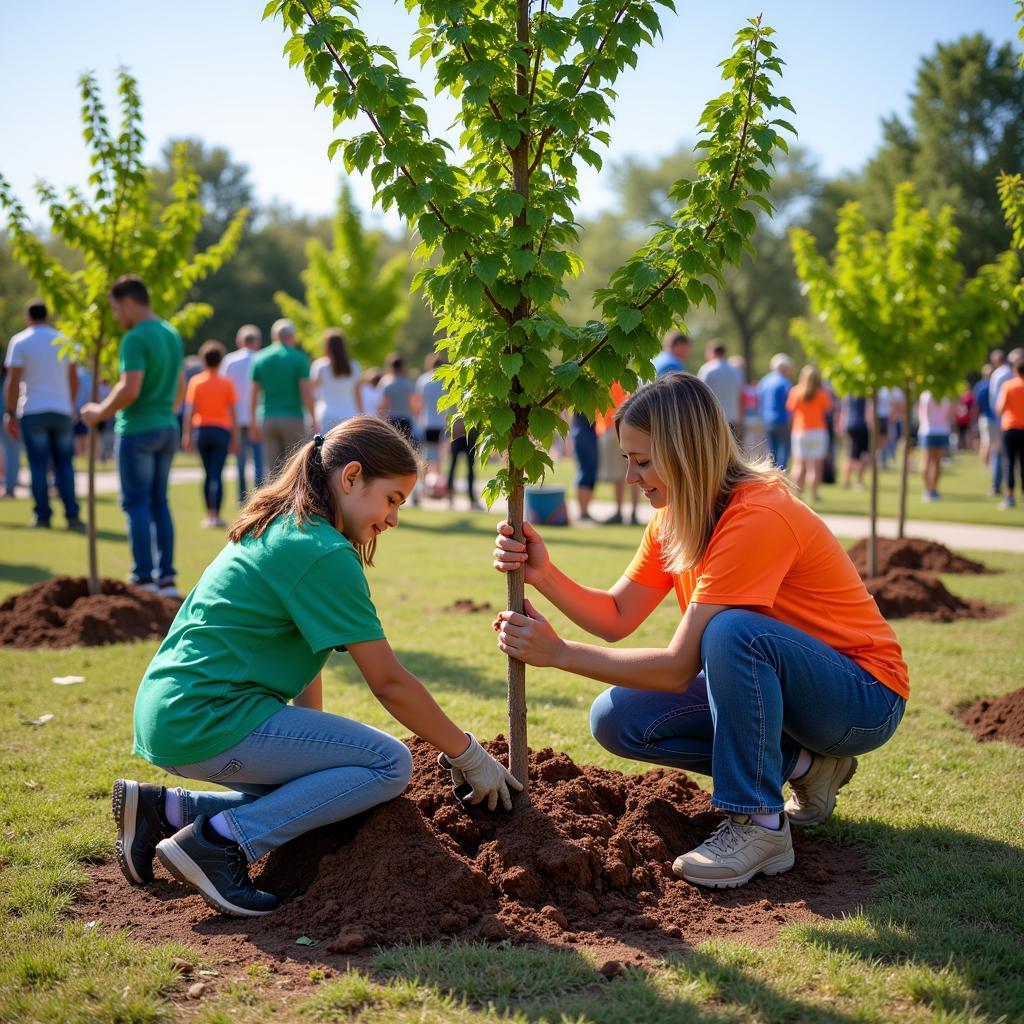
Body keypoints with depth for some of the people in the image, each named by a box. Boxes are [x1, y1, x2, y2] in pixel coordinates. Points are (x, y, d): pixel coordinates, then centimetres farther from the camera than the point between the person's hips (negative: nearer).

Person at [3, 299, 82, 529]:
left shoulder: (20, 341, -2)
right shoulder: (63, 340, 8)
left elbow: (13, 381, -8)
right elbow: (74, 379, 12)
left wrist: (10, 413, -3)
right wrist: (72, 406, 24)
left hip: (32, 412, -3)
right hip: (62, 411, 3)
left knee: (39, 465, 1)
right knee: (64, 464, 7)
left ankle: (42, 516, 0)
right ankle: (72, 515, 1)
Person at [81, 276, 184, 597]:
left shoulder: (135, 339, -15)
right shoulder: (172, 335, 11)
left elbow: (130, 390, -23)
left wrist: (99, 413, -10)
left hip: (137, 429, -8)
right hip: (167, 427, 8)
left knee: (137, 503, -2)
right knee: (159, 502, 11)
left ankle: (144, 578, -4)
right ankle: (167, 577, 11)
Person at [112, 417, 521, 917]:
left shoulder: (278, 529, 15)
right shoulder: (324, 553, -15)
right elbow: (389, 682, -13)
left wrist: (316, 748, 18)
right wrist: (472, 758, -4)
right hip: (207, 719, -10)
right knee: (390, 764, -9)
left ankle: (167, 809, 12)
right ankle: (220, 841, -12)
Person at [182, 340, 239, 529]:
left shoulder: (195, 381, 3)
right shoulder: (226, 383, 1)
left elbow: (190, 410, -2)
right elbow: (232, 413, -1)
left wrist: (187, 435, 0)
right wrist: (235, 437, 4)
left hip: (201, 430, 2)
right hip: (222, 430, -2)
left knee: (208, 473, 14)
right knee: (217, 475, -5)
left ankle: (209, 514, 16)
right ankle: (215, 515, -13)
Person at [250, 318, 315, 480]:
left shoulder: (259, 358, 7)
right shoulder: (299, 359, -3)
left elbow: (254, 393, 7)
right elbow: (306, 391, -9)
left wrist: (253, 422, 12)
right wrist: (314, 420, -5)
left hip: (267, 419, 3)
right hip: (293, 418, -3)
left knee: (273, 471, 5)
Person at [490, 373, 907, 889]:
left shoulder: (758, 517, -28)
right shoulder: (674, 517, 0)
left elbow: (679, 667, -28)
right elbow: (616, 618, -5)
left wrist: (558, 652, -26)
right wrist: (543, 574, -20)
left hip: (864, 696, -8)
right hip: (769, 680, 8)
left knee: (732, 630, -37)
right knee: (616, 719, -7)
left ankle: (759, 825, -20)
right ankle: (800, 764, 4)